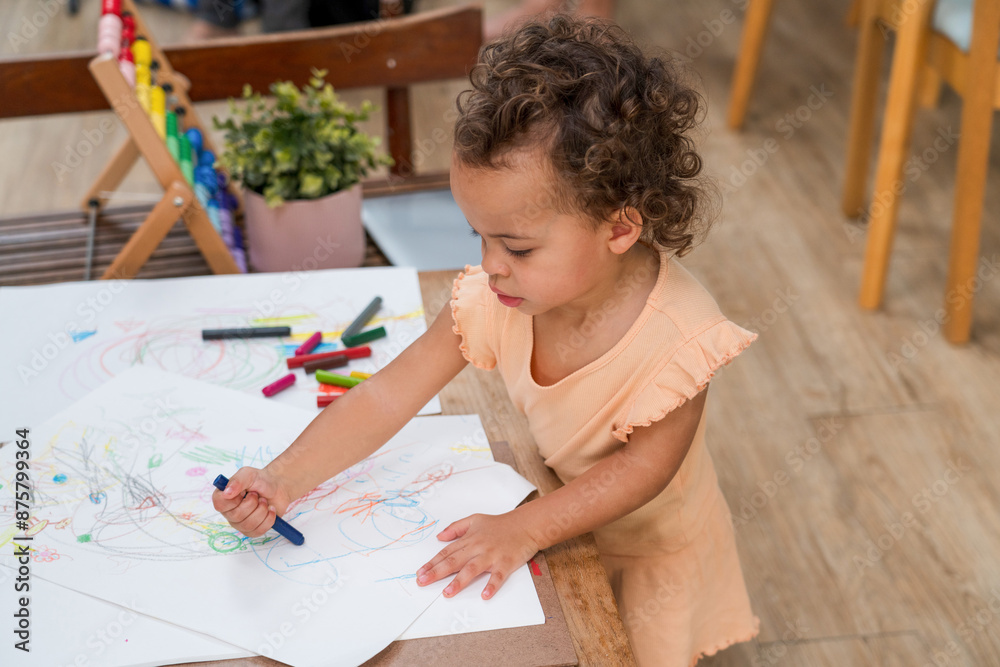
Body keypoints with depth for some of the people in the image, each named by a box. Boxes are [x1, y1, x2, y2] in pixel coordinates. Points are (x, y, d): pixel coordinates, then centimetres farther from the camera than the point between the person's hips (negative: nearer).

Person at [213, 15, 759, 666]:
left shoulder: (678, 333, -35)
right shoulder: (495, 298, -24)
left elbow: (646, 464, -27)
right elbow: (388, 396, -21)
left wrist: (524, 530, -35)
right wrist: (283, 480, -30)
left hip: (654, 544, -3)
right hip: (562, 503, 3)